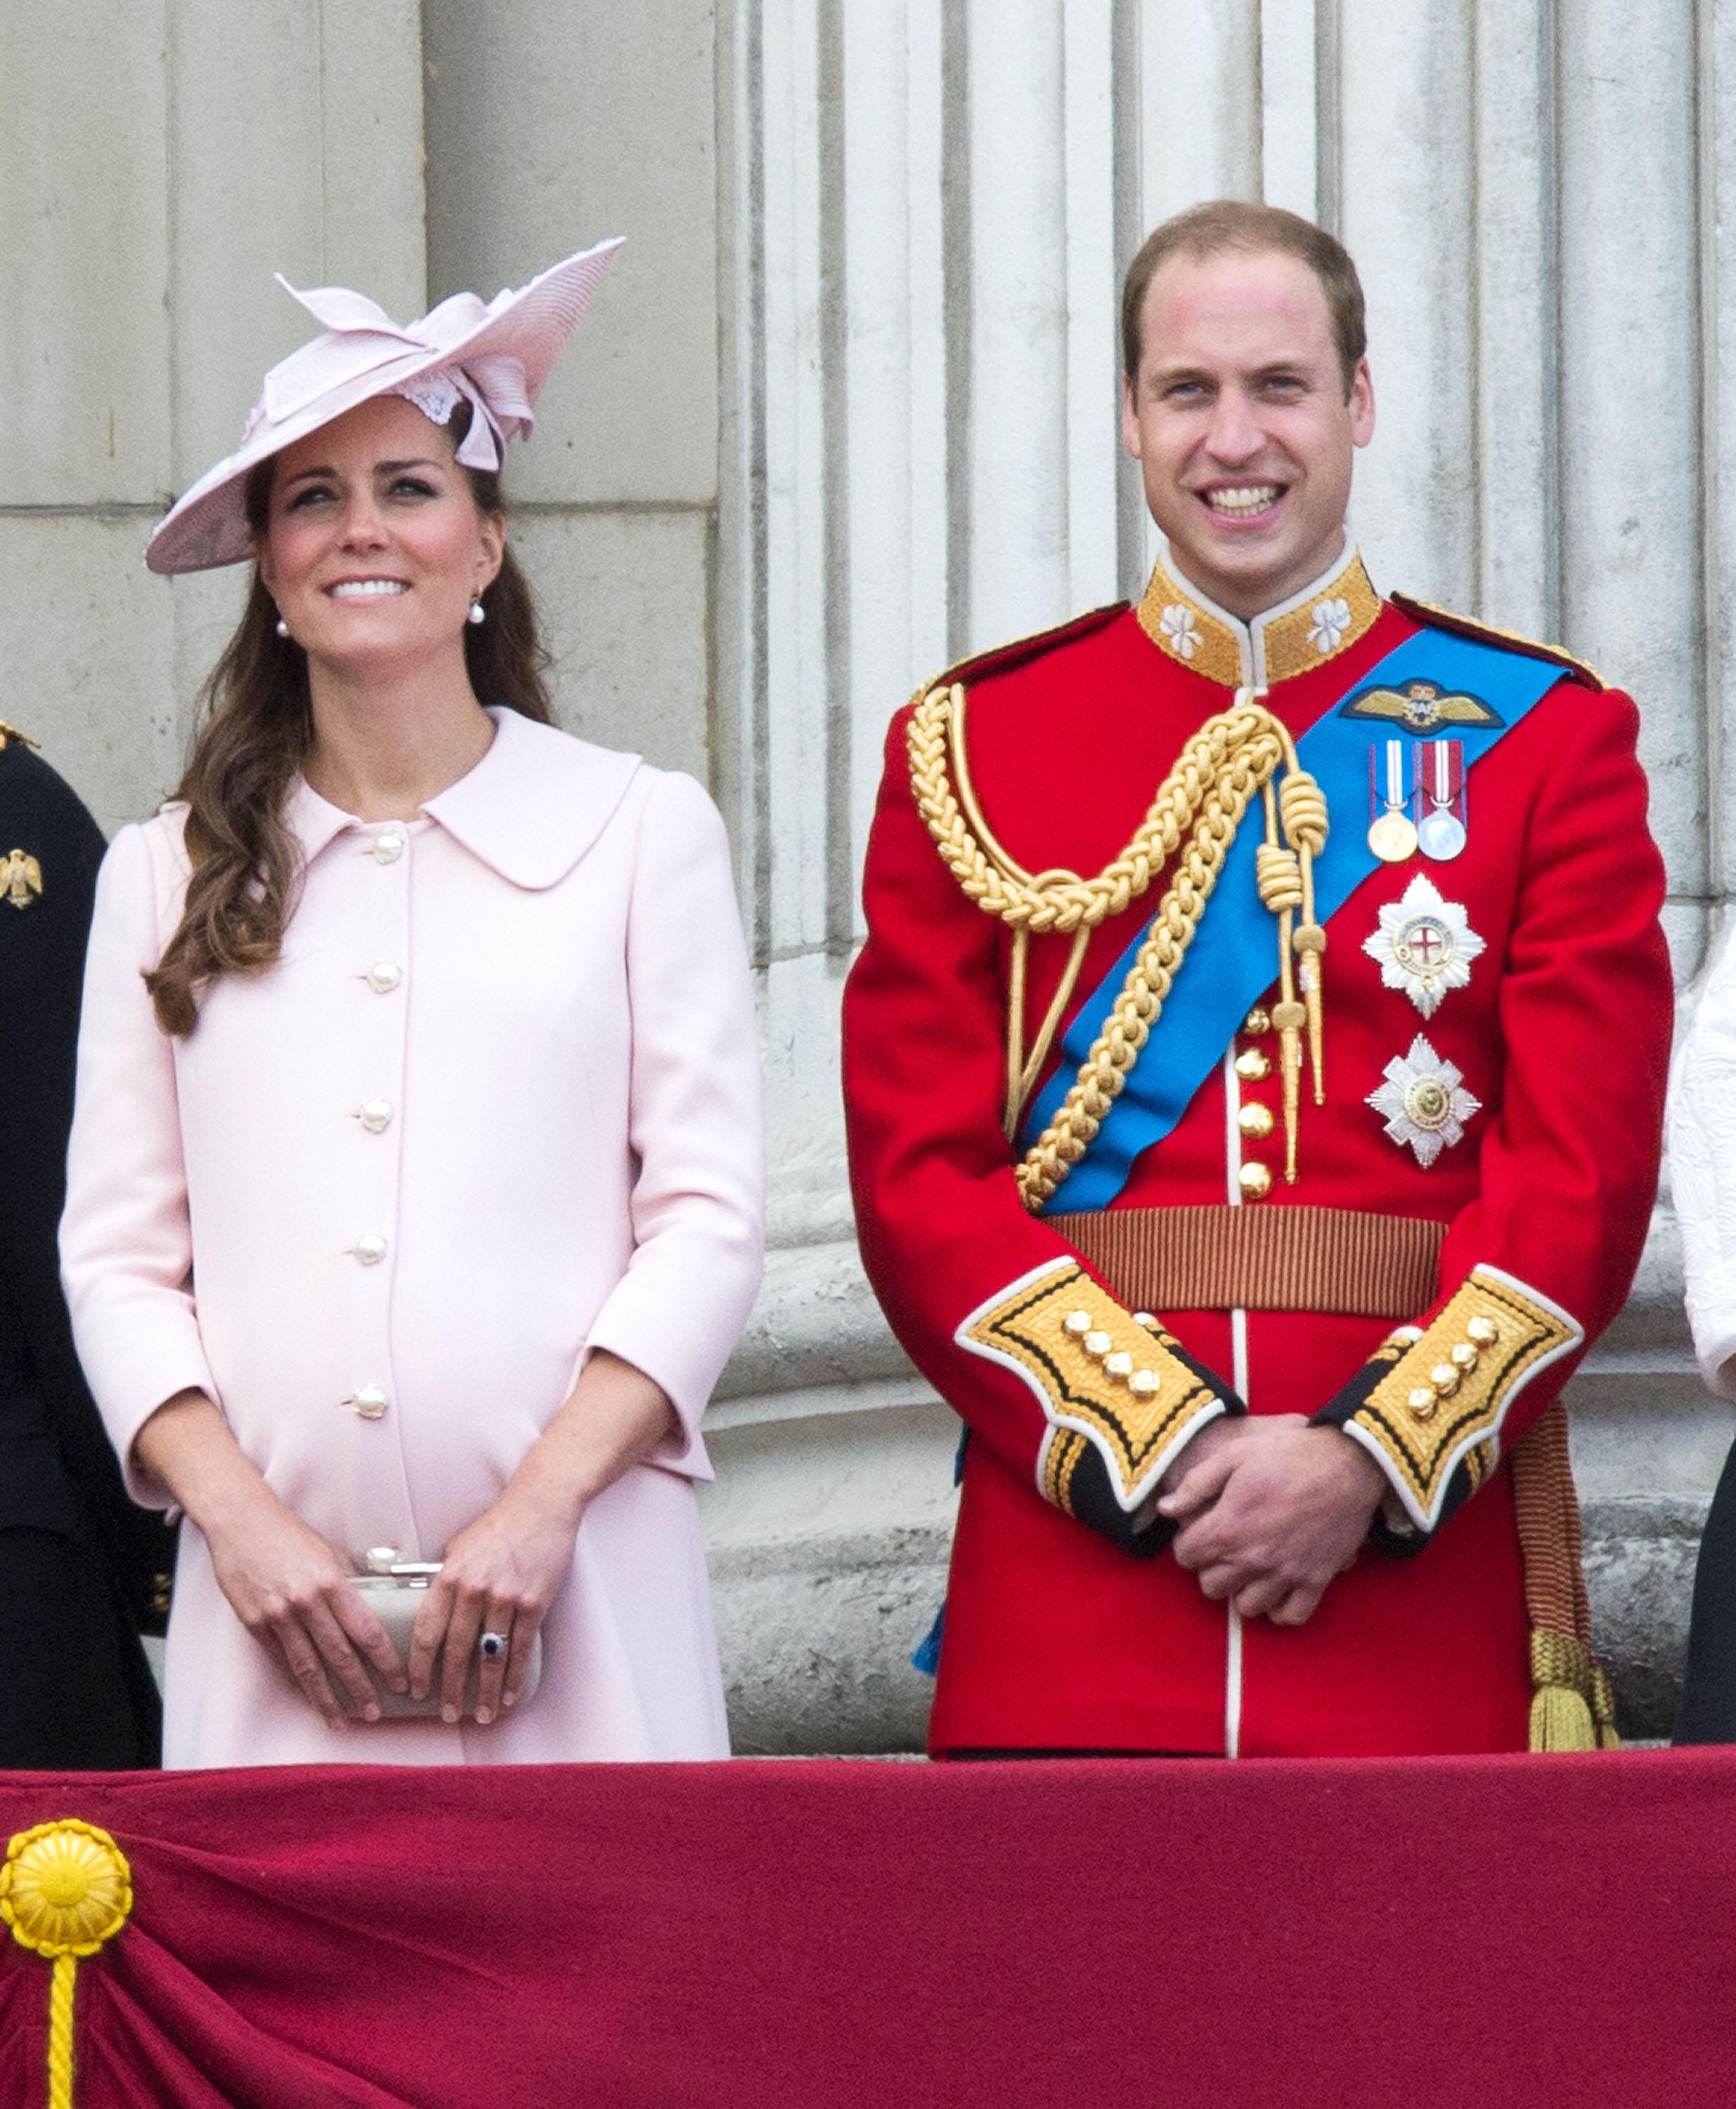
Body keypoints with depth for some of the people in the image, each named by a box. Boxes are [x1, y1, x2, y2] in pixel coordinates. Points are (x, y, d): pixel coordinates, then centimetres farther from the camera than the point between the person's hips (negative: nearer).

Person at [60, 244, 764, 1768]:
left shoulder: (640, 830, 8)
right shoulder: (168, 875, 13)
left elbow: (707, 1217, 2)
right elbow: (117, 1257, 9)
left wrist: (541, 1506, -10)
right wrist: (236, 1515, -8)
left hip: (572, 1592, -1)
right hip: (276, 1610, 1)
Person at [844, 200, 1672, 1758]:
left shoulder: (1542, 739, 7)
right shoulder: (968, 752, 8)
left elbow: (1586, 1172, 0)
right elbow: (918, 1177, 1)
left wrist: (1371, 1460, -13)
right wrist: (1162, 1450, -12)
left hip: (1427, 1557, 0)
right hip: (1073, 1568, 0)